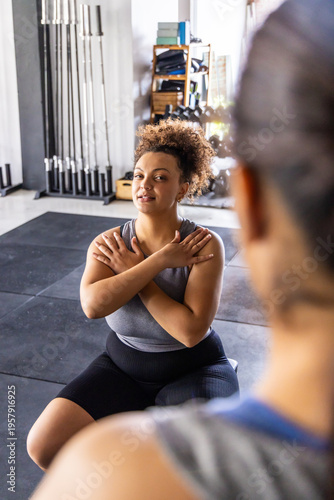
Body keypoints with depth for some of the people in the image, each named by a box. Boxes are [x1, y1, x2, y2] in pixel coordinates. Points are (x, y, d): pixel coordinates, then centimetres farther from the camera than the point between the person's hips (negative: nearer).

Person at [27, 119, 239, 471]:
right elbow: (92, 304, -28)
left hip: (193, 371, -3)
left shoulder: (204, 245, -17)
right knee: (43, 446, -12)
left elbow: (192, 330, -26)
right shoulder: (108, 244, -8)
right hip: (123, 368, 3)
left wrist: (135, 271, -21)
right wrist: (161, 260, -27)